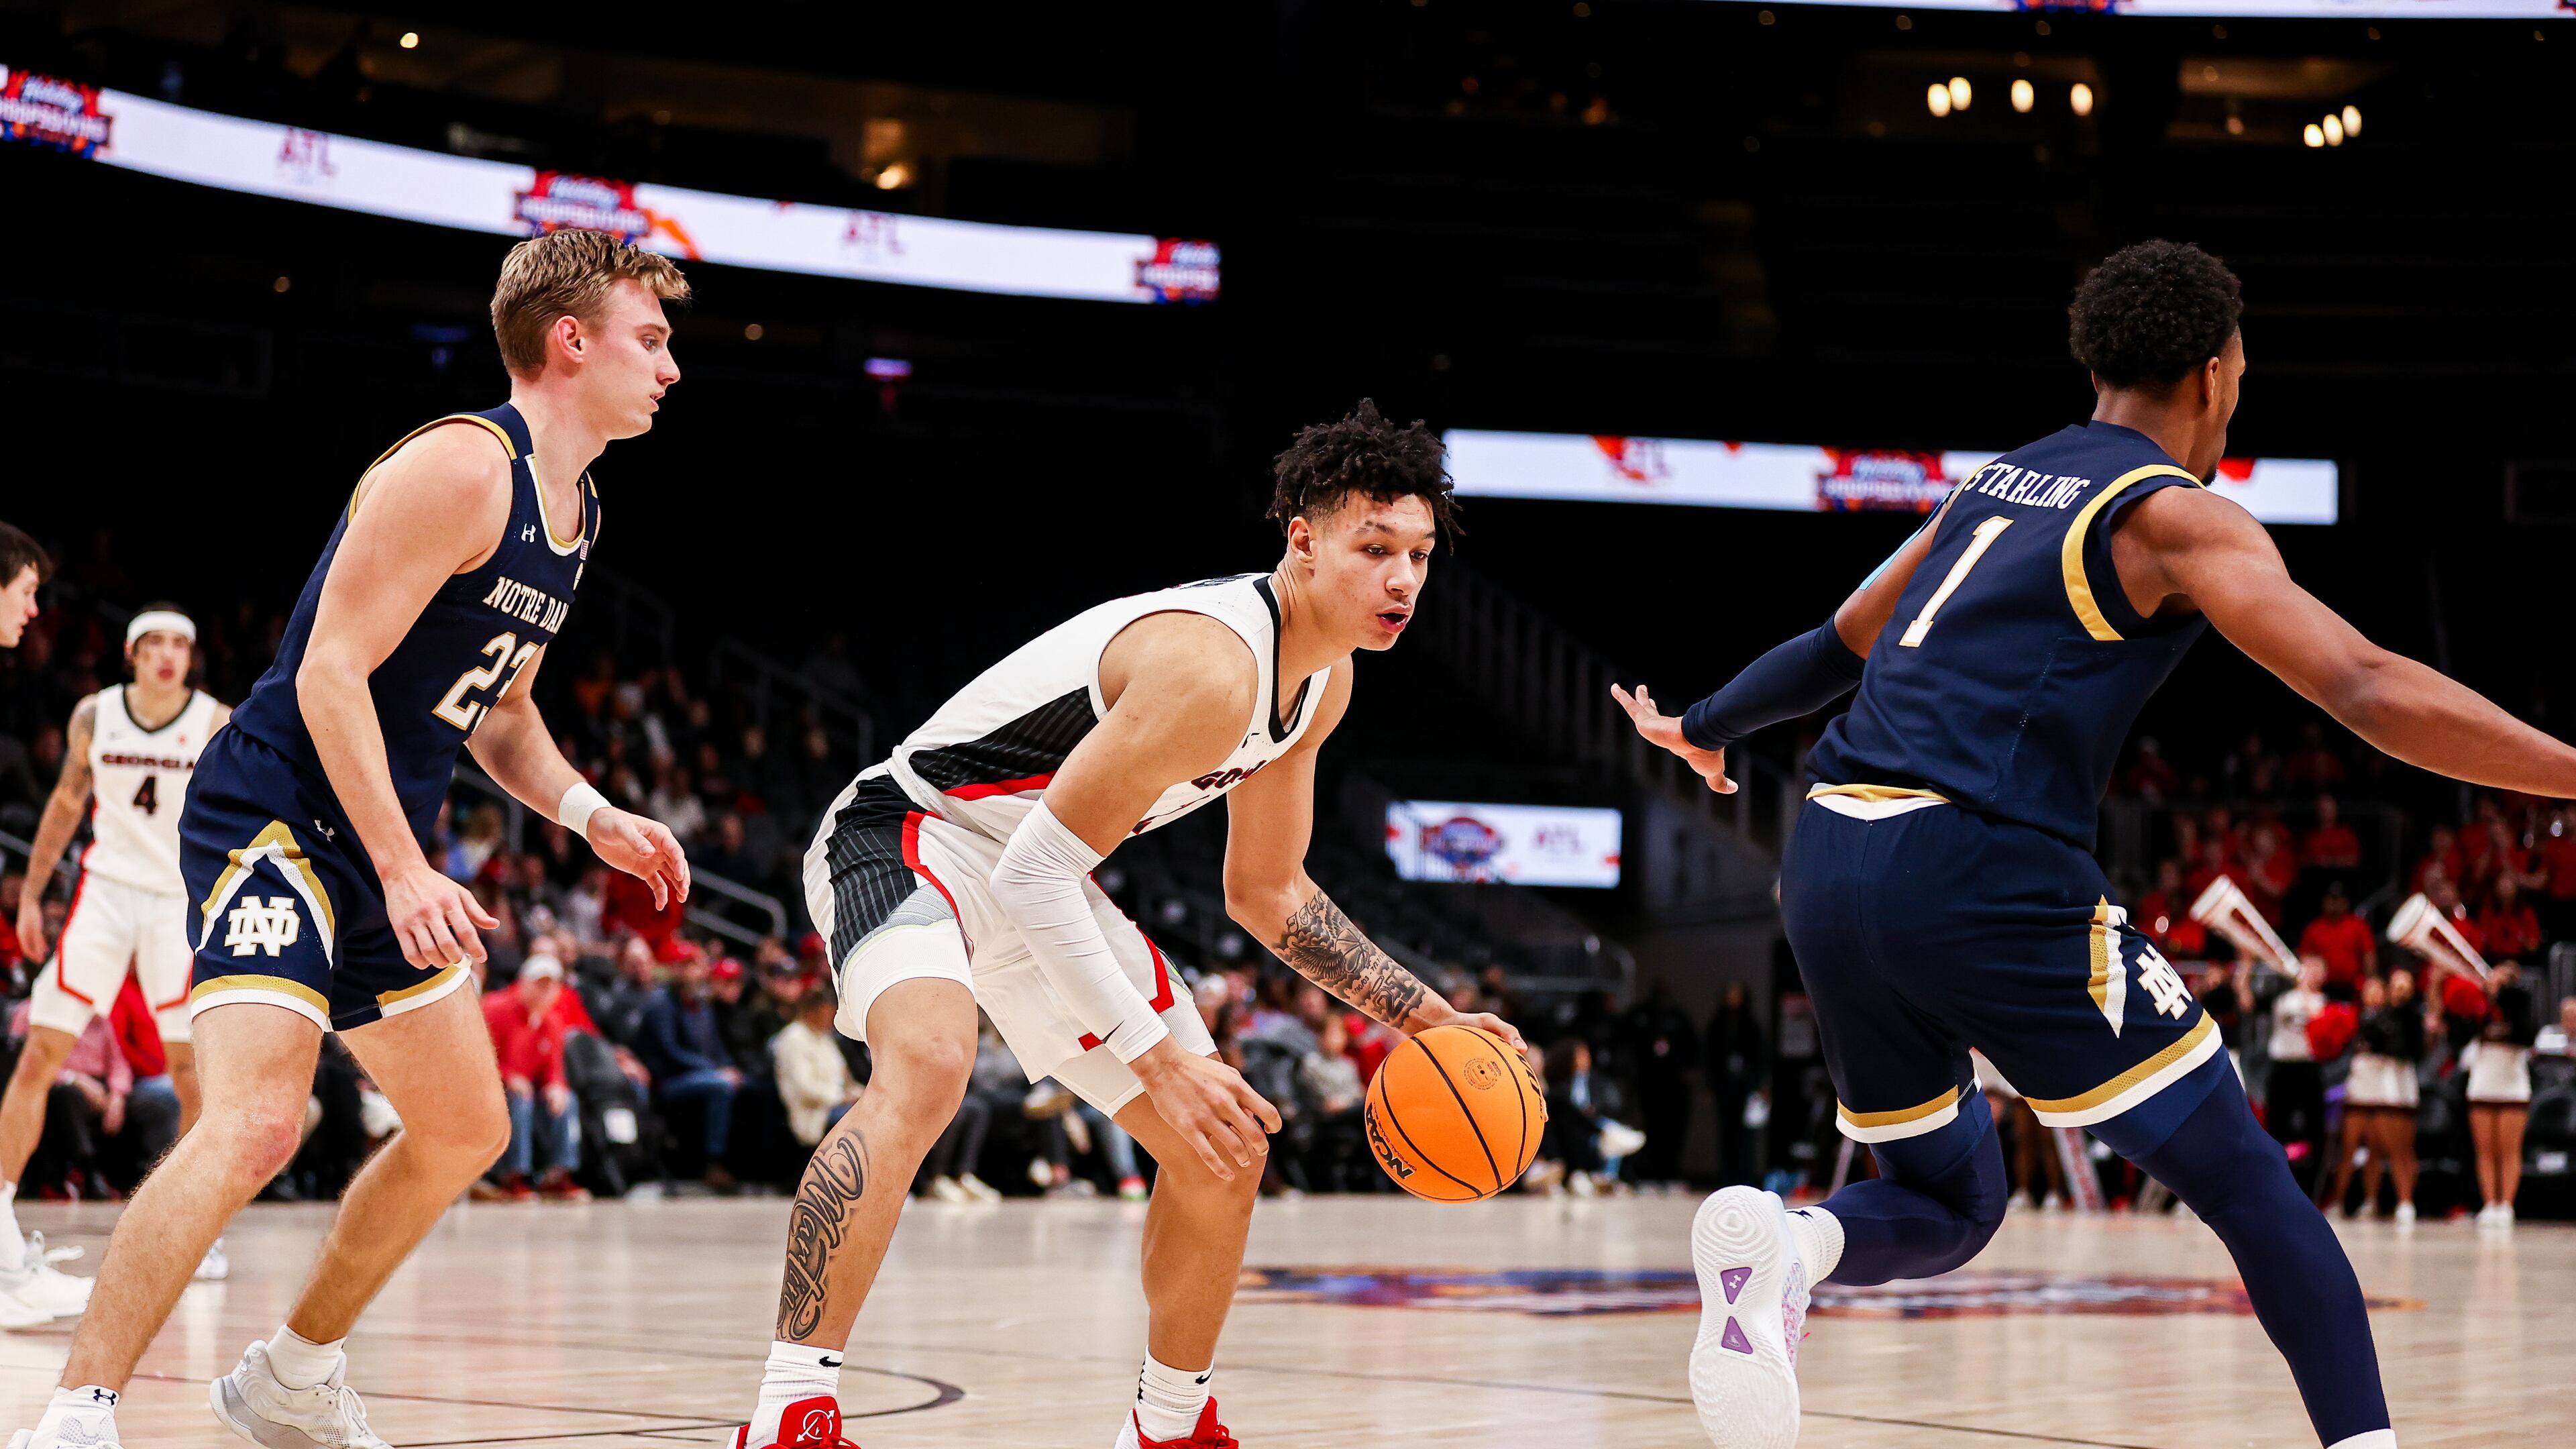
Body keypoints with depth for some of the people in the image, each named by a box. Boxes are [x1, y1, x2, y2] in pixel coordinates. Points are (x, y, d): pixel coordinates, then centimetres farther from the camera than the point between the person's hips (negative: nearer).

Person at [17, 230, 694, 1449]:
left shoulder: (574, 512, 13)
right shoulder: (461, 468, -17)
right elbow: (330, 671, -21)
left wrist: (588, 816, 6)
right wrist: (404, 869, -27)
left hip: (382, 847, 10)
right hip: (276, 817, -10)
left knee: (466, 1131, 16)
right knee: (256, 1123, -25)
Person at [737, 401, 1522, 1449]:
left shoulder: (1322, 682, 1)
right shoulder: (1211, 666, -30)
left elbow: (1266, 894, 14)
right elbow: (1034, 870, -30)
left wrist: (1425, 1017, 8)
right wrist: (1157, 1059, -31)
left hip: (1041, 880, 10)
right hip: (911, 832, -10)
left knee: (1225, 1150, 9)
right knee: (928, 1059, -39)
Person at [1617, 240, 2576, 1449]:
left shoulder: (1996, 482, 21)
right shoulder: (2178, 516, -1)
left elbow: (1838, 646, 34)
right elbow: (2366, 691, -14)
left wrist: (1702, 730, 51)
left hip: (1828, 863, 7)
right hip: (1979, 873, -7)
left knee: (1949, 1207, 21)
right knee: (2248, 1186, 1)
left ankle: (1778, 1243, -10)